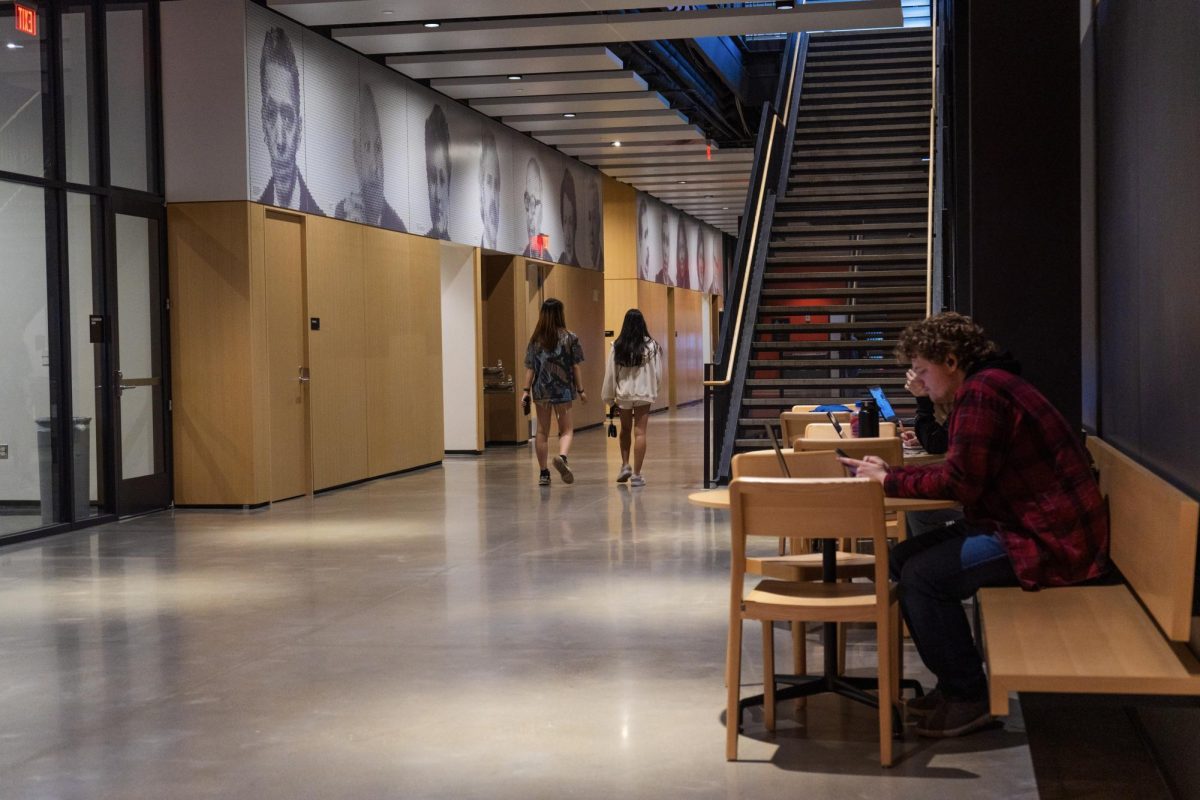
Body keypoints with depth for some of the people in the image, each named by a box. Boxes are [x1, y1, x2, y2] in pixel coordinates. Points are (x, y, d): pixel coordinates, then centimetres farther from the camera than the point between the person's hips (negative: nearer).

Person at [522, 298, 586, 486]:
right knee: (567, 429, 6)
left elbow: (530, 368, 0)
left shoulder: (535, 339, 2)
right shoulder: (570, 338, -4)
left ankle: (543, 473, 13)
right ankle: (562, 456, -24)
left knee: (542, 431, 11)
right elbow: (576, 367, -3)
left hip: (541, 391, 2)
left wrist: (526, 390, 4)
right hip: (563, 390, -2)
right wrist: (580, 390, 3)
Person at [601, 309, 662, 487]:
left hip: (623, 394, 2)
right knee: (640, 432, -1)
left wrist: (609, 397, 9)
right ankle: (636, 474, -2)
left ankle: (625, 465, 16)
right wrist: (654, 391, 15)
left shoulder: (617, 347, -5)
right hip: (644, 394, -1)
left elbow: (610, 373, -1)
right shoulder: (651, 346, -8)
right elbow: (658, 374, -3)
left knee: (625, 430, 22)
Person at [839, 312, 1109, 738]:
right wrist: (890, 472, 8)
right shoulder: (989, 386, 16)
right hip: (1032, 523, 11)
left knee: (923, 574, -17)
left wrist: (889, 480, -8)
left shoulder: (981, 392, -17)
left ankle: (968, 698, -3)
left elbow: (959, 482, -20)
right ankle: (955, 683, 14)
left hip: (1052, 539, -11)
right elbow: (959, 472, 15)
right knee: (904, 557, 7)